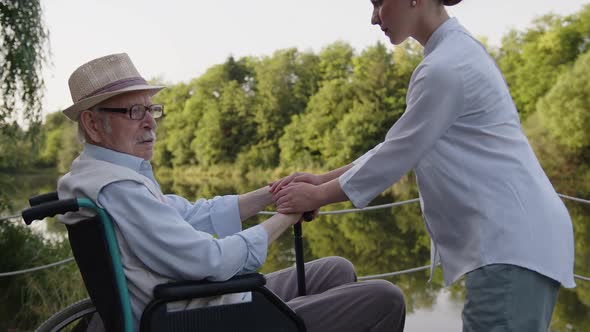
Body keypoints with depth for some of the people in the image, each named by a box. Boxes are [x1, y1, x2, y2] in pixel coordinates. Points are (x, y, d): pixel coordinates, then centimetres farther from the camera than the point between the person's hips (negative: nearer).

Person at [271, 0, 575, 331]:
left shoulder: (446, 67, -17)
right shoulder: (456, 52, 14)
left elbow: (397, 155, -12)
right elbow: (400, 145, 15)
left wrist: (316, 196, 0)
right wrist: (323, 178, 10)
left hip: (513, 240, -10)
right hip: (512, 237, 10)